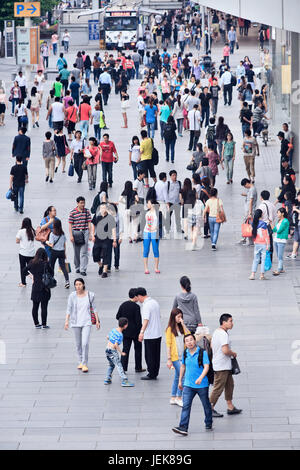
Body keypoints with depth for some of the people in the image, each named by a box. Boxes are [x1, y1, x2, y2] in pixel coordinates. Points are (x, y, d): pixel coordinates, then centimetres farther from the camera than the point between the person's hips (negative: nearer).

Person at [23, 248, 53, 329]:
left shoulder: (32, 263, -3)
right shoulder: (45, 264, -15)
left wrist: (29, 273, 21)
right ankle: (44, 325, 7)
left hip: (35, 287, 4)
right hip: (44, 288, -4)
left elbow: (24, 271, 5)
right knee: (44, 307, 3)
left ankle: (36, 324, 18)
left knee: (35, 306, 12)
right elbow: (51, 274, -13)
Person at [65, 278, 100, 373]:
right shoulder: (72, 296, -3)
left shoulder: (90, 295, -1)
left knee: (85, 343, -12)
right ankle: (80, 362, 26)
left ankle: (85, 364, -4)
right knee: (78, 344, 10)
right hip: (76, 322, 1)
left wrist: (97, 320, 7)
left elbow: (93, 308, 7)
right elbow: (69, 309, 0)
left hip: (86, 322, -1)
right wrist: (67, 321, -8)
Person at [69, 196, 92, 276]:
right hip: (76, 232, 0)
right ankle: (77, 268, 26)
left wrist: (90, 234, 4)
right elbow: (70, 225, -1)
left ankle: (83, 270, -7)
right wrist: (71, 236, -7)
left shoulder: (87, 211, 4)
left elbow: (89, 223, 7)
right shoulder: (73, 212, -2)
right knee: (76, 252, 10)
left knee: (84, 252, -7)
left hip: (85, 232, 0)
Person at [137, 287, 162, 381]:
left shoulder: (146, 305, -18)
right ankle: (155, 374, 21)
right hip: (158, 333, 9)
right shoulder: (154, 302, 10)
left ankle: (151, 375, 5)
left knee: (149, 356, 1)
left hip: (150, 335, -9)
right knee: (156, 355, 14)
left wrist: (142, 332, -37)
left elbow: (146, 319, -29)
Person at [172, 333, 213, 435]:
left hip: (202, 385, -3)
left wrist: (201, 378, -33)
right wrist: (180, 380, 21)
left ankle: (208, 424, 34)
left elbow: (206, 367, -18)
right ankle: (183, 428, -13)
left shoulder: (202, 353, -11)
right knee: (186, 406, -8)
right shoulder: (185, 353, 4)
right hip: (188, 385, 3)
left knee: (206, 405, 13)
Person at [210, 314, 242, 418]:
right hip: (222, 366, -11)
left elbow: (211, 345, 20)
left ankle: (230, 407, 23)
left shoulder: (217, 331, 9)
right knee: (218, 388, -2)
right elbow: (225, 350, -30)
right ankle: (210, 409, 5)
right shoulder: (223, 334, -23)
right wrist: (233, 354, -10)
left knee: (229, 384, 17)